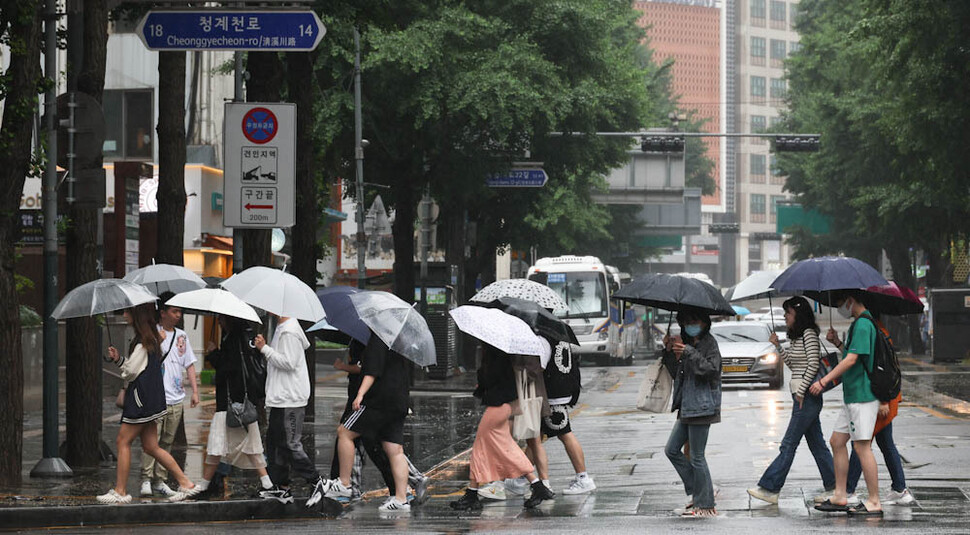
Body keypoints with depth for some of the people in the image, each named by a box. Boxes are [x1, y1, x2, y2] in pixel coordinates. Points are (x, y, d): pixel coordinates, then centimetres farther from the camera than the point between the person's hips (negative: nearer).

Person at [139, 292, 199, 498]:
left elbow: (189, 364, 18)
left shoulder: (181, 336, 15)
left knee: (167, 442, 6)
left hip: (176, 399, 5)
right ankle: (146, 479, -7)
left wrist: (195, 390, 12)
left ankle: (160, 480, 10)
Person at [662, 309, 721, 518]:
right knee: (672, 450, 10)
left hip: (702, 406, -9)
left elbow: (711, 368, -22)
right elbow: (677, 373, 18)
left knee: (697, 457, -6)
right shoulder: (688, 343, 18)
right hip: (686, 407, 9)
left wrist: (689, 352, -23)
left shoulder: (709, 343, -8)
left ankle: (705, 504, 2)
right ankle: (695, 491, 18)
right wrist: (669, 351, 4)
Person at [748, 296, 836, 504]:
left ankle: (770, 488, -7)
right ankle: (833, 487, 11)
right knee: (816, 443, 10)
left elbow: (813, 364, -18)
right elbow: (792, 363, 20)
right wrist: (778, 346, 9)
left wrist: (801, 391, -18)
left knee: (789, 444, -7)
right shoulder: (797, 336, 17)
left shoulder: (809, 334, -11)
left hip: (807, 396, -10)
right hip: (804, 397, 10)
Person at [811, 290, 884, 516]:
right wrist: (837, 342, 11)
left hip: (863, 395, -11)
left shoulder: (863, 324, -16)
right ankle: (840, 497, 16)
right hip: (852, 396, 11)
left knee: (862, 447, -9)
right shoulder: (858, 324, 17)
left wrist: (823, 381, -21)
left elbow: (851, 360, -22)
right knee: (837, 441, 12)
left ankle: (874, 503, -6)